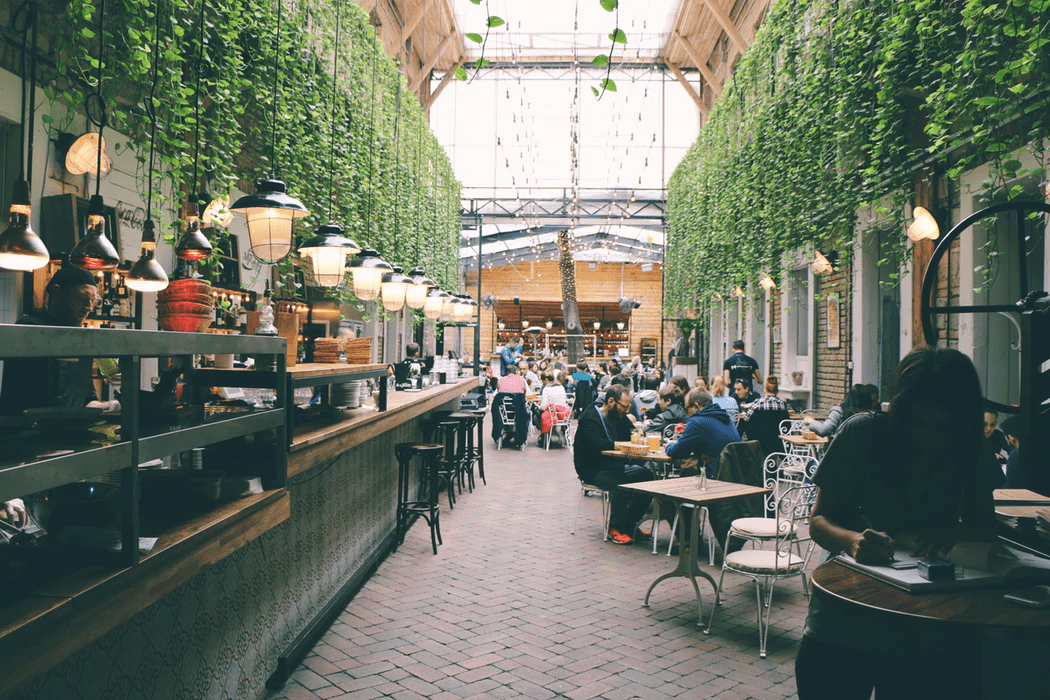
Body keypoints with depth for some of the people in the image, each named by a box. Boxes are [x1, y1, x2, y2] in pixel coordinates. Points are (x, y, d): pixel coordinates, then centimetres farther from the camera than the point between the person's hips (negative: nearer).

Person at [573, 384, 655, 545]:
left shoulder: (618, 417, 16)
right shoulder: (590, 417, -11)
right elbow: (597, 444, -27)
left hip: (614, 465, 8)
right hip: (593, 470, -8)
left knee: (647, 476, -14)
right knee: (621, 482, -34)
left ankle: (629, 524, -5)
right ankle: (615, 528, -17)